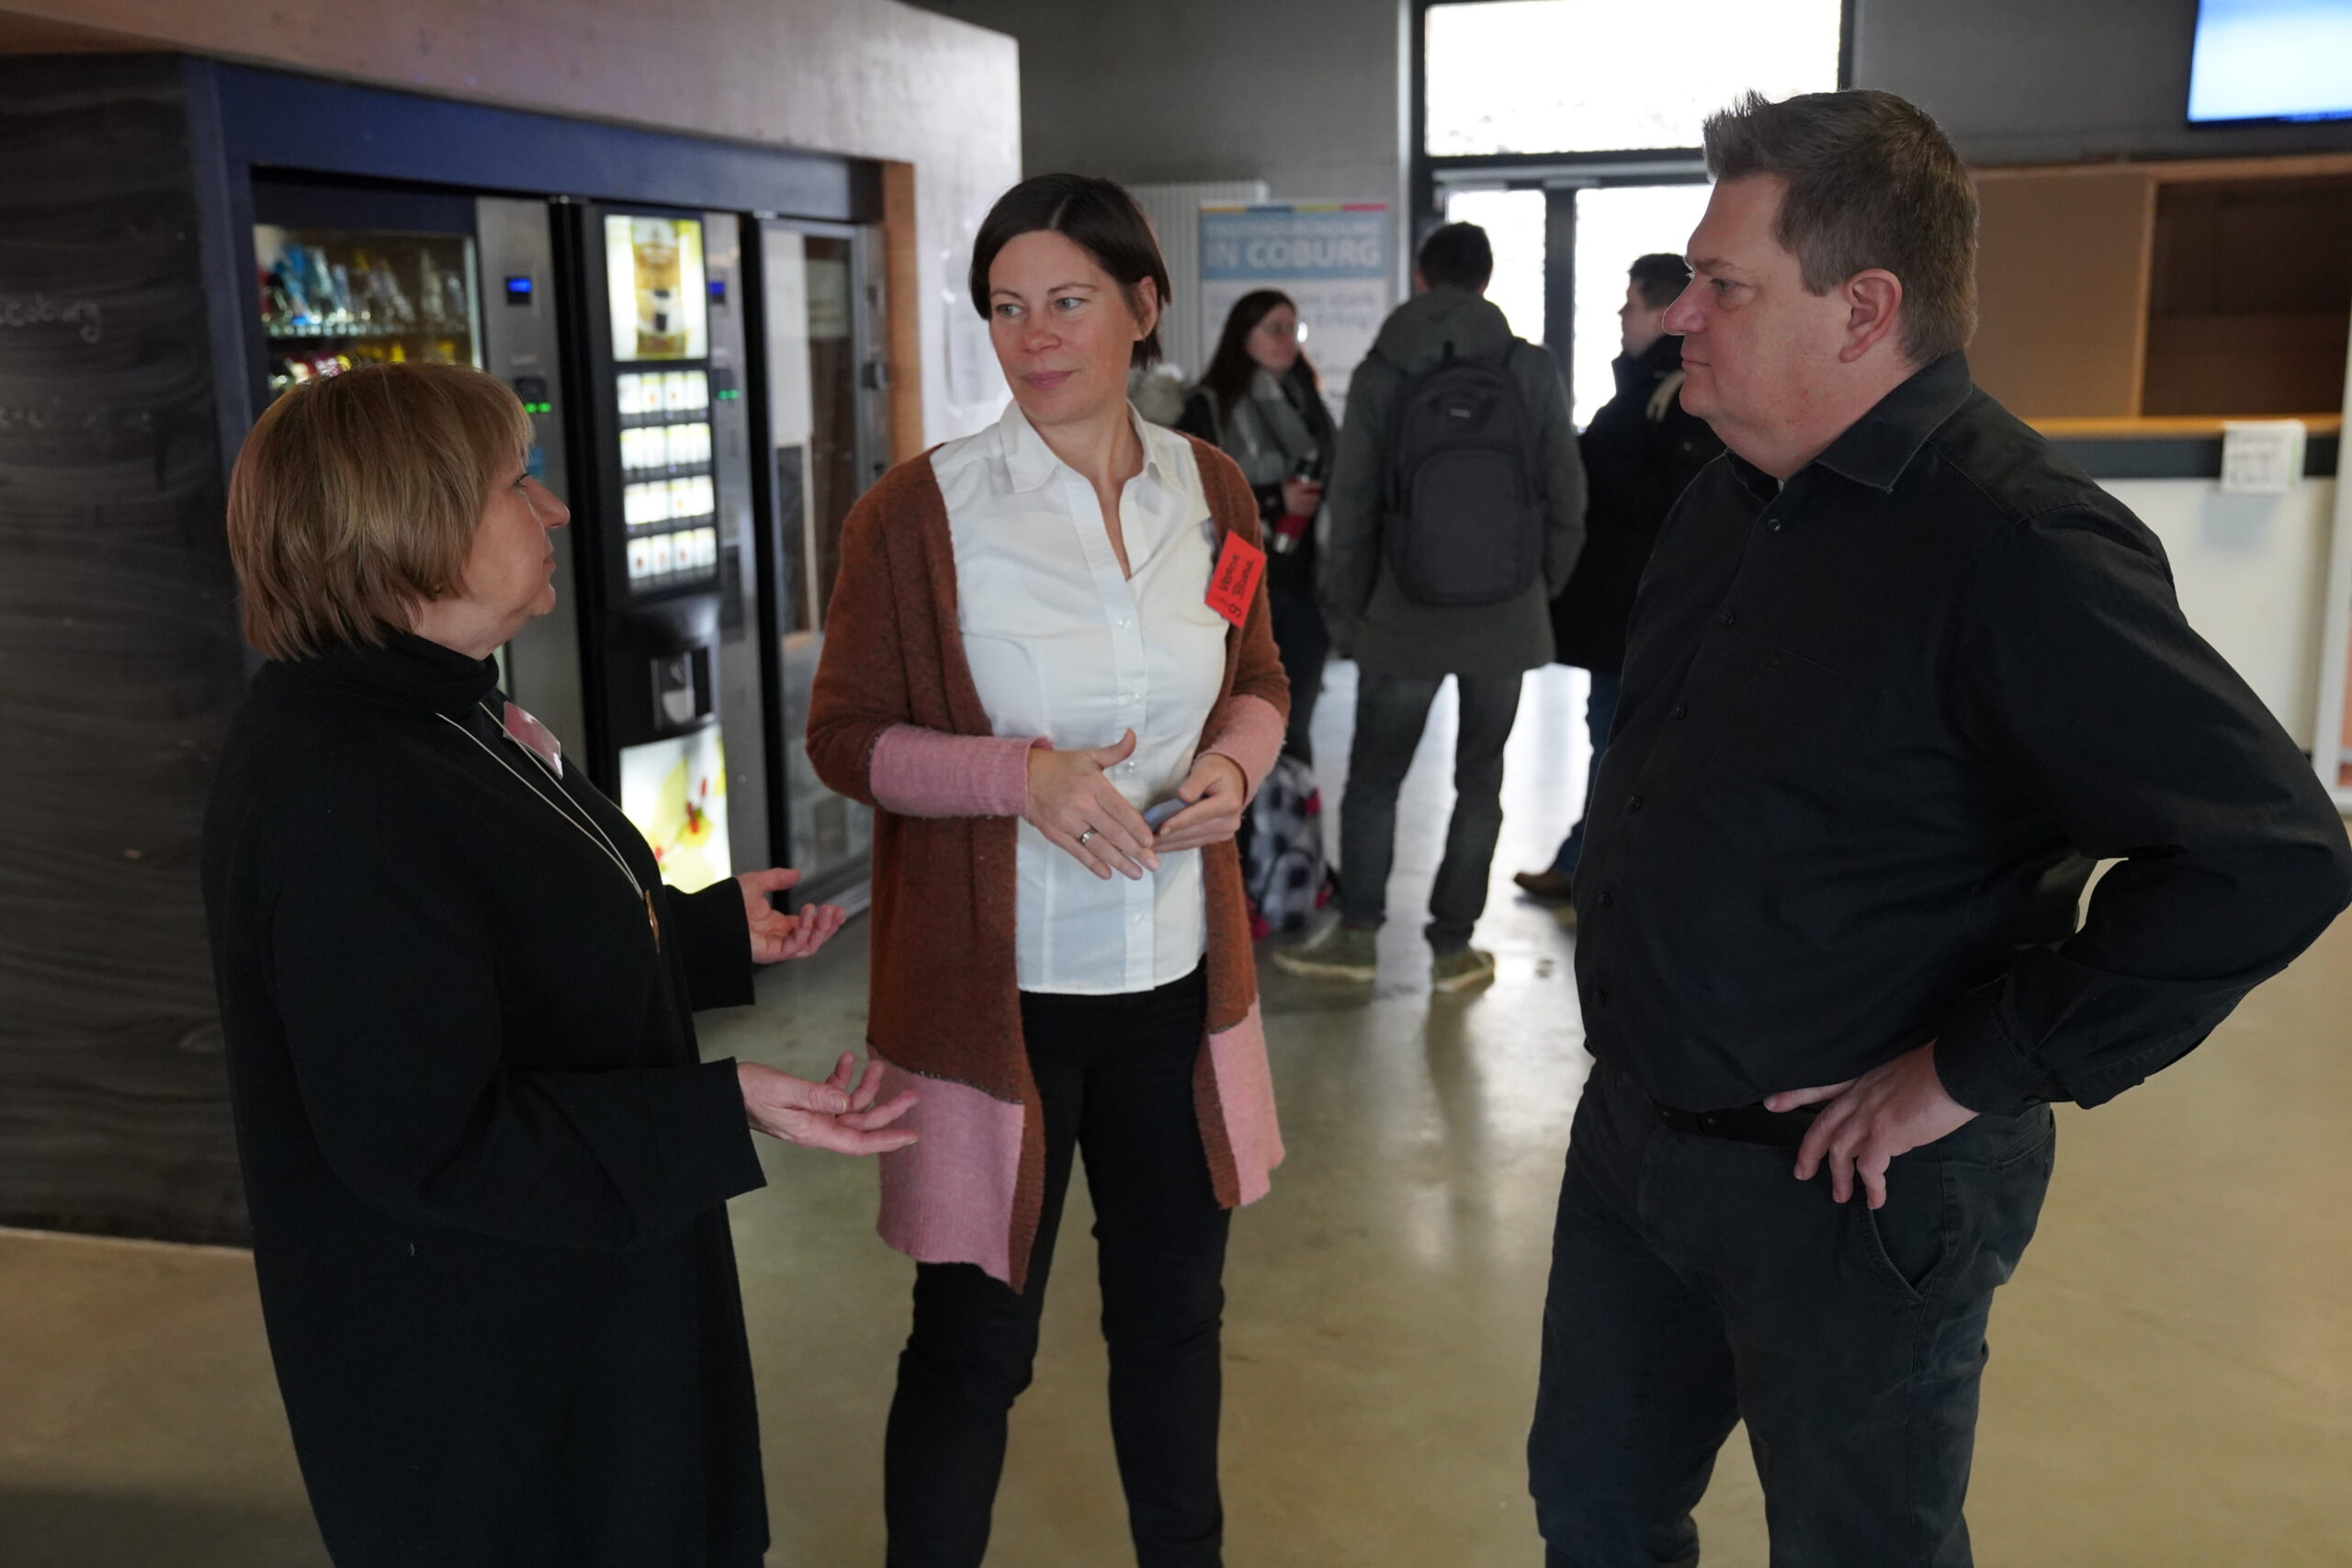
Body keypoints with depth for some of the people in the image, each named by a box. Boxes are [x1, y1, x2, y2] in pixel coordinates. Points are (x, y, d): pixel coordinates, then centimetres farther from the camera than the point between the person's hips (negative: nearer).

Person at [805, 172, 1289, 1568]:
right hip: (998, 987, -4)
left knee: (1176, 1312, 21)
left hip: (1178, 978, 4)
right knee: (974, 1345, 8)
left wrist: (1234, 763, -9)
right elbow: (846, 736, -6)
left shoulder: (1212, 492, 2)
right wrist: (1021, 775, -22)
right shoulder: (917, 513, -11)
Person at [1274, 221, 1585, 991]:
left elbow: (1352, 506, -2)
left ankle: (1357, 932, 16)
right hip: (1506, 616, 1)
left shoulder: (1379, 375, -3)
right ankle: (1453, 944, 13)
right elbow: (1565, 492, 0)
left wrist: (1344, 605, 8)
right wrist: (1544, 582, 14)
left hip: (1404, 615, -1)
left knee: (1373, 776, 12)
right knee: (1479, 781, 9)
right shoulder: (1533, 371, -3)